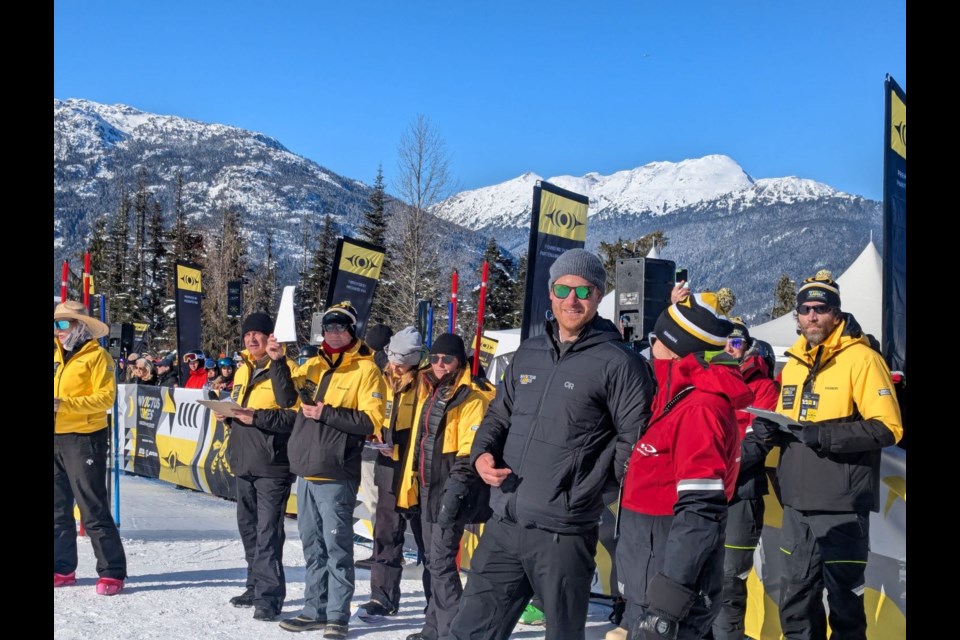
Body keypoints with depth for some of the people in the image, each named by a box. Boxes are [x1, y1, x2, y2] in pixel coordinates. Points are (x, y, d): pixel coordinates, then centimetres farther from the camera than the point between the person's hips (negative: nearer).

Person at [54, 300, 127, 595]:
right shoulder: (58, 355, 14)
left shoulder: (96, 356, -7)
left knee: (93, 508, -7)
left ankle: (111, 571, -1)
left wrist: (65, 404, -23)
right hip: (57, 439, 8)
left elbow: (105, 397, -16)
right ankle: (63, 568, 22)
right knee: (58, 508, 13)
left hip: (84, 440, -8)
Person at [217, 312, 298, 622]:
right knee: (248, 527, 15)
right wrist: (227, 415, 6)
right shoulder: (243, 370, 16)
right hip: (244, 464, 8)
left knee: (268, 531, -8)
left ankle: (269, 595, -3)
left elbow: (295, 416, -18)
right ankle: (256, 585, 27)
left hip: (272, 465, -8)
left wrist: (257, 417, -24)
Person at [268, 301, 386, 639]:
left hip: (336, 474, -6)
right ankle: (315, 610, 24)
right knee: (313, 546, 14)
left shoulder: (365, 369, -6)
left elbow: (371, 421, -13)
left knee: (336, 546, -1)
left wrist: (327, 413, -16)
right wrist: (279, 361, -9)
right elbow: (287, 398, 3)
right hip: (306, 471, 6)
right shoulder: (313, 365, 13)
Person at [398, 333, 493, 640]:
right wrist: (412, 481, 19)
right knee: (432, 560, 15)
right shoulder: (428, 393, 15)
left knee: (441, 562, -10)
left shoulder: (471, 398, -11)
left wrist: (455, 490, -23)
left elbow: (470, 452, -18)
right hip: (427, 489, 9)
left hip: (450, 491, -9)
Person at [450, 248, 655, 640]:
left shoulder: (618, 362, -8)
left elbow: (635, 439, -10)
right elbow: (499, 414, 20)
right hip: (504, 524, 6)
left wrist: (586, 476, -11)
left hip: (563, 532, -6)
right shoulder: (527, 354, 12)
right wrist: (483, 453, 2)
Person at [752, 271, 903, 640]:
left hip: (842, 507, -7)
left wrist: (826, 435, -23)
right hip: (797, 505, 7)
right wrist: (772, 430, 2)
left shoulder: (861, 359, -8)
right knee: (796, 602, 14)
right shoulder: (793, 363, 14)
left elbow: (888, 428, -14)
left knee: (844, 600, 2)